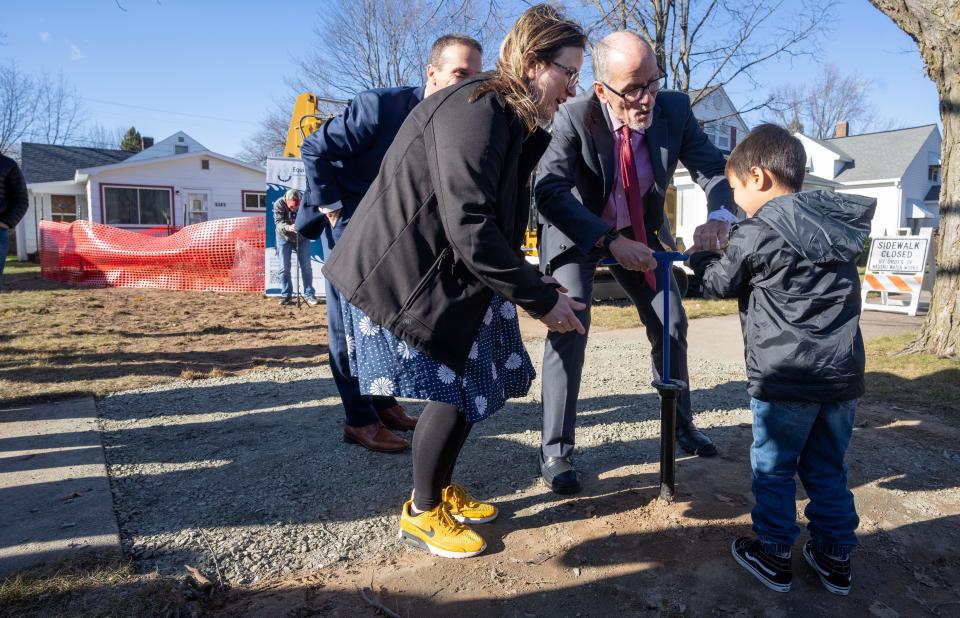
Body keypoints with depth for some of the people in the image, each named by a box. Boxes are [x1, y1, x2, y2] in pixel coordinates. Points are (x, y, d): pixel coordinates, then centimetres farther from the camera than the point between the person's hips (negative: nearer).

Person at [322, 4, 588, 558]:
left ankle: (441, 489, 30)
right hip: (402, 276, -9)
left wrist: (529, 283, 4)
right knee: (457, 393, -5)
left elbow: (495, 220, 13)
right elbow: (468, 227, -28)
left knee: (477, 383, 11)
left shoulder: (509, 121, 10)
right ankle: (421, 513, 17)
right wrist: (539, 297, -22)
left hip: (444, 276, 9)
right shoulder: (476, 111, -21)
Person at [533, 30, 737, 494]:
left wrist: (719, 216, -35)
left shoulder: (675, 109, -18)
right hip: (576, 231, -4)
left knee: (671, 322, 6)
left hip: (640, 230, 5)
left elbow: (713, 167, -12)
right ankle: (555, 449, -8)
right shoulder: (574, 118, -29)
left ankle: (681, 424, 28)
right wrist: (610, 241, -49)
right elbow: (549, 192, -38)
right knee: (569, 322, -20)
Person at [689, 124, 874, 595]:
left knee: (773, 468, 10)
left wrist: (700, 259, 23)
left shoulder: (754, 234, -12)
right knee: (828, 469, 19)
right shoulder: (839, 220, 7)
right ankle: (835, 557, 29)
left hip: (784, 379, -6)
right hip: (843, 374, 6)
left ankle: (773, 555, 21)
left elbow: (721, 283, 2)